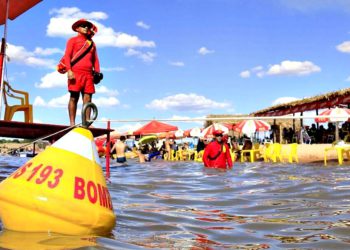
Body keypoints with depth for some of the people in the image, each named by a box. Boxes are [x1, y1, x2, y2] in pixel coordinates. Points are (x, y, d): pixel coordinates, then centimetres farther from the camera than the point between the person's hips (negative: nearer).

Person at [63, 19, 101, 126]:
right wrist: (69, 71, -12)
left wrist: (97, 72, 8)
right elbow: (67, 56, 1)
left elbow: (95, 59, 21)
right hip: (75, 73, -4)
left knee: (87, 99, -2)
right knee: (74, 98, -5)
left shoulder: (91, 43, 24)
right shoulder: (73, 40, 11)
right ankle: (72, 123, -5)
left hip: (88, 74, 4)